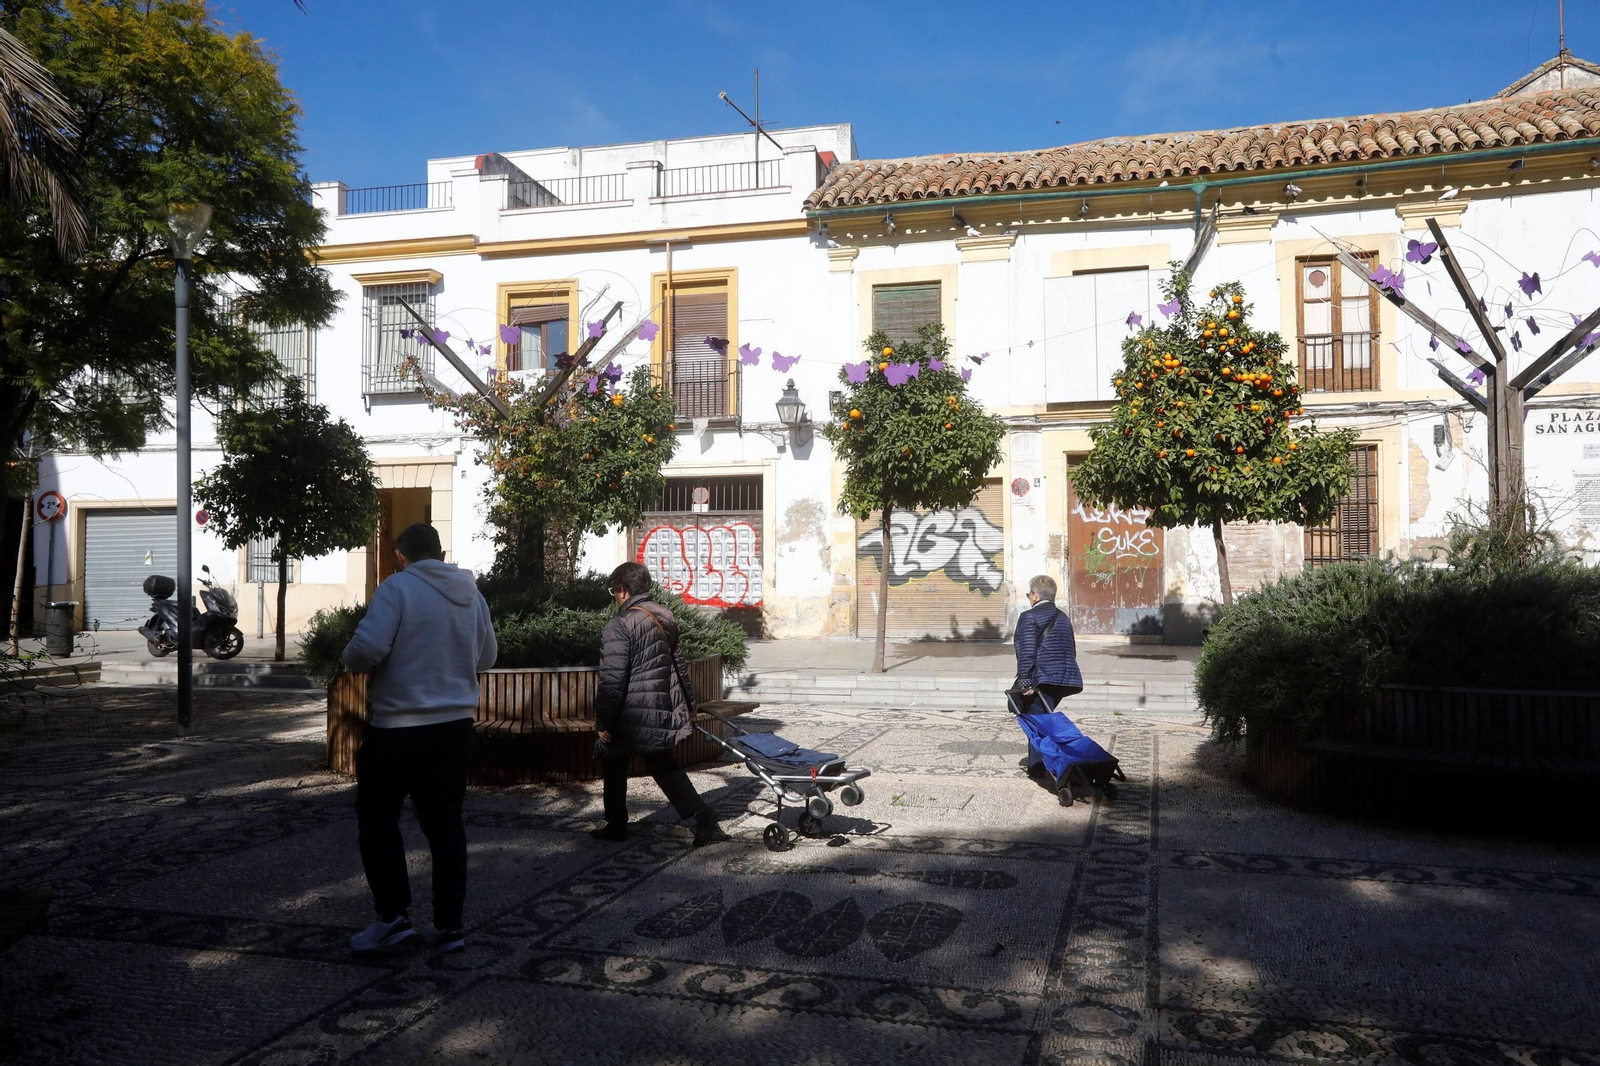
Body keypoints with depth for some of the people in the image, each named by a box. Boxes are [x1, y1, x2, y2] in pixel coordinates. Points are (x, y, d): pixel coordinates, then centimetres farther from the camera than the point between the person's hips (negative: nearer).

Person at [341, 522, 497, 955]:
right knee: (445, 823, 11)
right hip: (456, 725, 5)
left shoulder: (397, 587, -12)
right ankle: (449, 925, 13)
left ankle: (392, 916, 9)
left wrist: (350, 658, 1)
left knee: (377, 817, 12)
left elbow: (367, 648, -21)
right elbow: (487, 658, 13)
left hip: (400, 728, -5)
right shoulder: (471, 593, 5)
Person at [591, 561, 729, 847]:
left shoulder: (619, 626, -17)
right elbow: (679, 664, 17)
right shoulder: (666, 617, 8)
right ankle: (701, 814, 4)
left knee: (613, 764, 15)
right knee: (663, 764, 18)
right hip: (664, 710, 7)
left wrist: (603, 720, -13)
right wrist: (688, 704, 26)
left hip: (632, 714, -7)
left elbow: (612, 680, -20)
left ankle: (616, 825, 24)